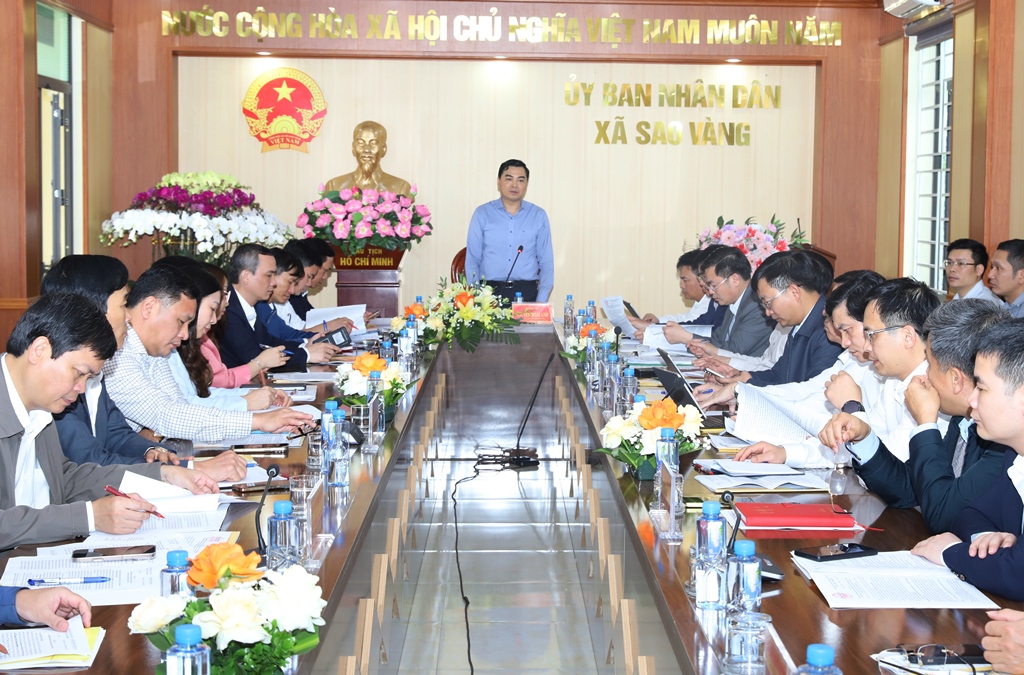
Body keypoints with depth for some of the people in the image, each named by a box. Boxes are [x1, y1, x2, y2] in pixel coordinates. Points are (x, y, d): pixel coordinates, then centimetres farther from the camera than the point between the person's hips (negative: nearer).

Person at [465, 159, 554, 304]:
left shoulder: (538, 216, 8)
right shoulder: (482, 214, 5)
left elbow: (546, 261, 7)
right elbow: (472, 260, 5)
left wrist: (541, 301, -4)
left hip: (527, 293, 1)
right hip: (490, 292, -1)